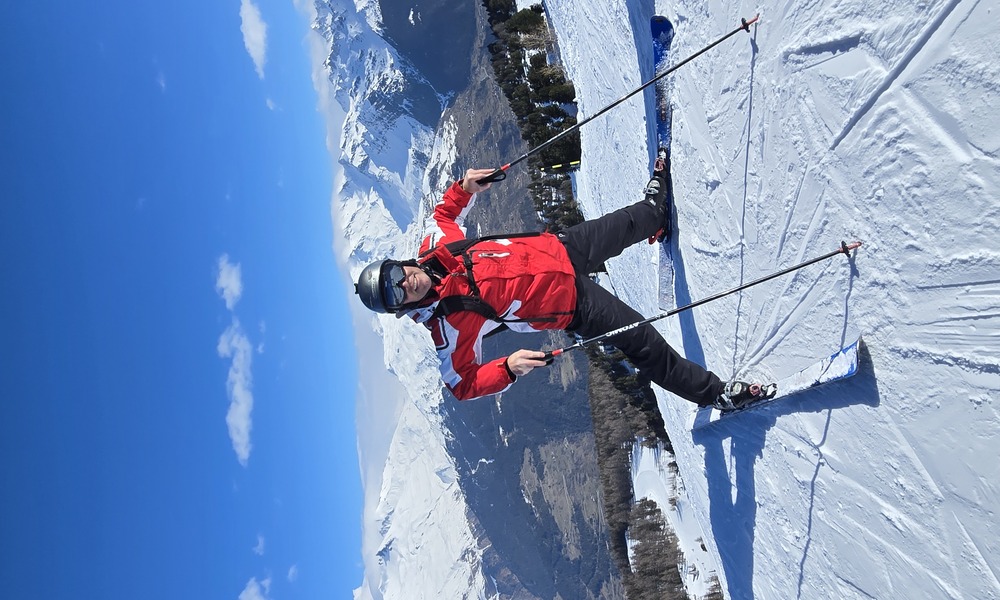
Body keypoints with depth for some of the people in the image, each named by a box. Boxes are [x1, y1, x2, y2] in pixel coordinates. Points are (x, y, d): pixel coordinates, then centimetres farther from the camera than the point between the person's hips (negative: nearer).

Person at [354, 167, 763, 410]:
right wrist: (509, 368, -38)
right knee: (641, 343, -7)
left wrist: (465, 188, -8)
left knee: (623, 225, 24)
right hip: (570, 305, -5)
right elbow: (464, 385, -23)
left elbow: (445, 212, 10)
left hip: (558, 248, 6)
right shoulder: (448, 329, -24)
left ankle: (656, 210, 59)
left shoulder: (433, 248, -10)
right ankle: (713, 393, 13)